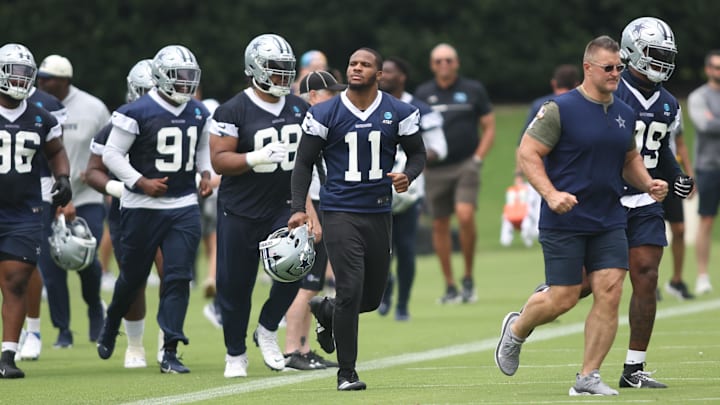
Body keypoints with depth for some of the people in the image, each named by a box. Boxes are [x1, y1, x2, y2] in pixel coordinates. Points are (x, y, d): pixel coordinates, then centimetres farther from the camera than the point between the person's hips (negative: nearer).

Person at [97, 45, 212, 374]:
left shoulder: (198, 114, 7)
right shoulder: (137, 113, -12)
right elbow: (112, 154, -9)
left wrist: (205, 174, 5)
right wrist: (141, 182, -17)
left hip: (184, 207, 4)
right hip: (143, 207, -4)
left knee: (178, 277, -7)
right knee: (133, 276, 9)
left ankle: (170, 352, -6)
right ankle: (111, 324, 39)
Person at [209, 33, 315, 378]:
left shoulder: (299, 108, 8)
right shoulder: (234, 111, -10)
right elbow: (219, 160, -16)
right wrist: (258, 158, -29)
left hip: (284, 207, 4)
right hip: (241, 211, -4)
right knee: (235, 285, 3)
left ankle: (267, 330, 9)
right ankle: (235, 354, 21)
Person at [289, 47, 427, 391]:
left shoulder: (398, 113, 2)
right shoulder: (325, 114, -2)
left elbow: (417, 153, 11)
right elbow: (304, 162, 1)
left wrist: (408, 176, -12)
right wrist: (298, 208, -9)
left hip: (379, 212, 3)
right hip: (340, 211, -3)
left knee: (372, 297, 9)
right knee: (351, 290, -13)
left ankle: (325, 311, 42)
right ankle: (346, 372, -1)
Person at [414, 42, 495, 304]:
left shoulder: (473, 91, 5)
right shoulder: (422, 94, 8)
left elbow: (489, 128, 9)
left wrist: (478, 158, -3)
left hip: (465, 165, -2)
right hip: (435, 169, 2)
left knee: (465, 216, -20)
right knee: (440, 226, 3)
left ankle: (468, 279, -6)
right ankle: (449, 286, 13)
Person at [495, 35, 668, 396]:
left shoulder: (624, 114, 11)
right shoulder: (560, 109, -9)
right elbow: (527, 153, -10)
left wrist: (647, 184, 5)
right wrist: (551, 194, -22)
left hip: (610, 223, 5)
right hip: (564, 221, -5)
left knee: (609, 292, -7)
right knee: (563, 299, -4)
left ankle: (588, 378, 1)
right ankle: (516, 330, 29)